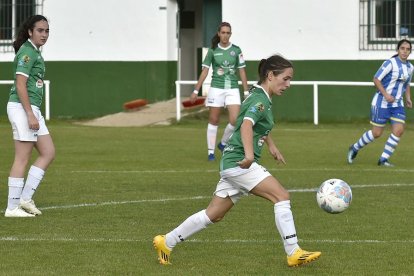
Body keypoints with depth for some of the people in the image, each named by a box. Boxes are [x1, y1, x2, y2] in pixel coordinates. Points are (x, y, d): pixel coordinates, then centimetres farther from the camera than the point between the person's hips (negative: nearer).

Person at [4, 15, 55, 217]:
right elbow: (20, 85, -19)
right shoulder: (27, 52, -12)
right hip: (22, 108, -10)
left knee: (48, 153, 8)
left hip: (32, 109, 10)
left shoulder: (34, 52, 17)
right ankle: (12, 207, -3)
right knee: (22, 158, -7)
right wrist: (30, 115, -22)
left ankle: (26, 198, 7)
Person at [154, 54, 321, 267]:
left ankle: (166, 242, 20)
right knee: (281, 196, -15)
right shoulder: (260, 100, -14)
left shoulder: (259, 96, 16)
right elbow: (246, 125, -34)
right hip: (239, 162, -10)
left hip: (232, 163, 10)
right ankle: (294, 253, -16)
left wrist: (271, 145, 43)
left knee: (214, 215, 13)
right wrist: (249, 154, -49)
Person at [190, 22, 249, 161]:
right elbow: (204, 71, 4)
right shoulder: (213, 51, 1)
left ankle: (223, 143, 14)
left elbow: (242, 71, 7)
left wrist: (246, 91, 4)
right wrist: (196, 91, 1)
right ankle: (211, 151, 10)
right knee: (213, 120, 2)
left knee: (235, 120, -11)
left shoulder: (236, 50, 4)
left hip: (233, 88, 1)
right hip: (216, 88, -1)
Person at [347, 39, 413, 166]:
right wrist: (386, 95, -23)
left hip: (397, 104, 6)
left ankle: (383, 159, 1)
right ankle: (354, 148, 25)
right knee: (376, 133, -1)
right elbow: (376, 79, -15)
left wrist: (408, 98, 10)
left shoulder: (410, 67, 8)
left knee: (399, 131, -11)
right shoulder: (390, 63, -15)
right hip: (382, 103, -6)